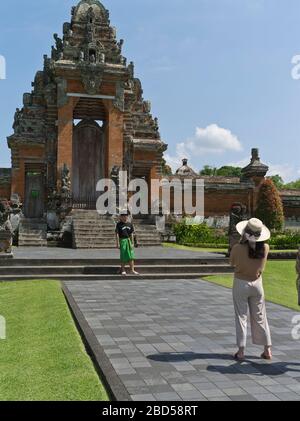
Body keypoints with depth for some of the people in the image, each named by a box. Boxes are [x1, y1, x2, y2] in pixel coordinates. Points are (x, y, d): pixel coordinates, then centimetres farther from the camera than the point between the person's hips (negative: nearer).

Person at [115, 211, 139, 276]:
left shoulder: (130, 224, 8)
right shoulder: (119, 224, -5)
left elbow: (132, 234, 11)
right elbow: (117, 234, -7)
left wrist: (132, 242, 9)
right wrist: (118, 243, -11)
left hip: (129, 240, 4)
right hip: (122, 241, -4)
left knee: (131, 256, 3)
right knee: (123, 256, 3)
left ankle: (132, 270, 8)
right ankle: (123, 270, 14)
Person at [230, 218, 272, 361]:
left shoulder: (238, 248, -21)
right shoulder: (265, 248, -11)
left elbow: (232, 263, -2)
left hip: (241, 283, -3)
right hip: (257, 283, 3)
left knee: (241, 317, 6)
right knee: (260, 317, 14)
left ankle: (241, 351, 8)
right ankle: (268, 350, 20)